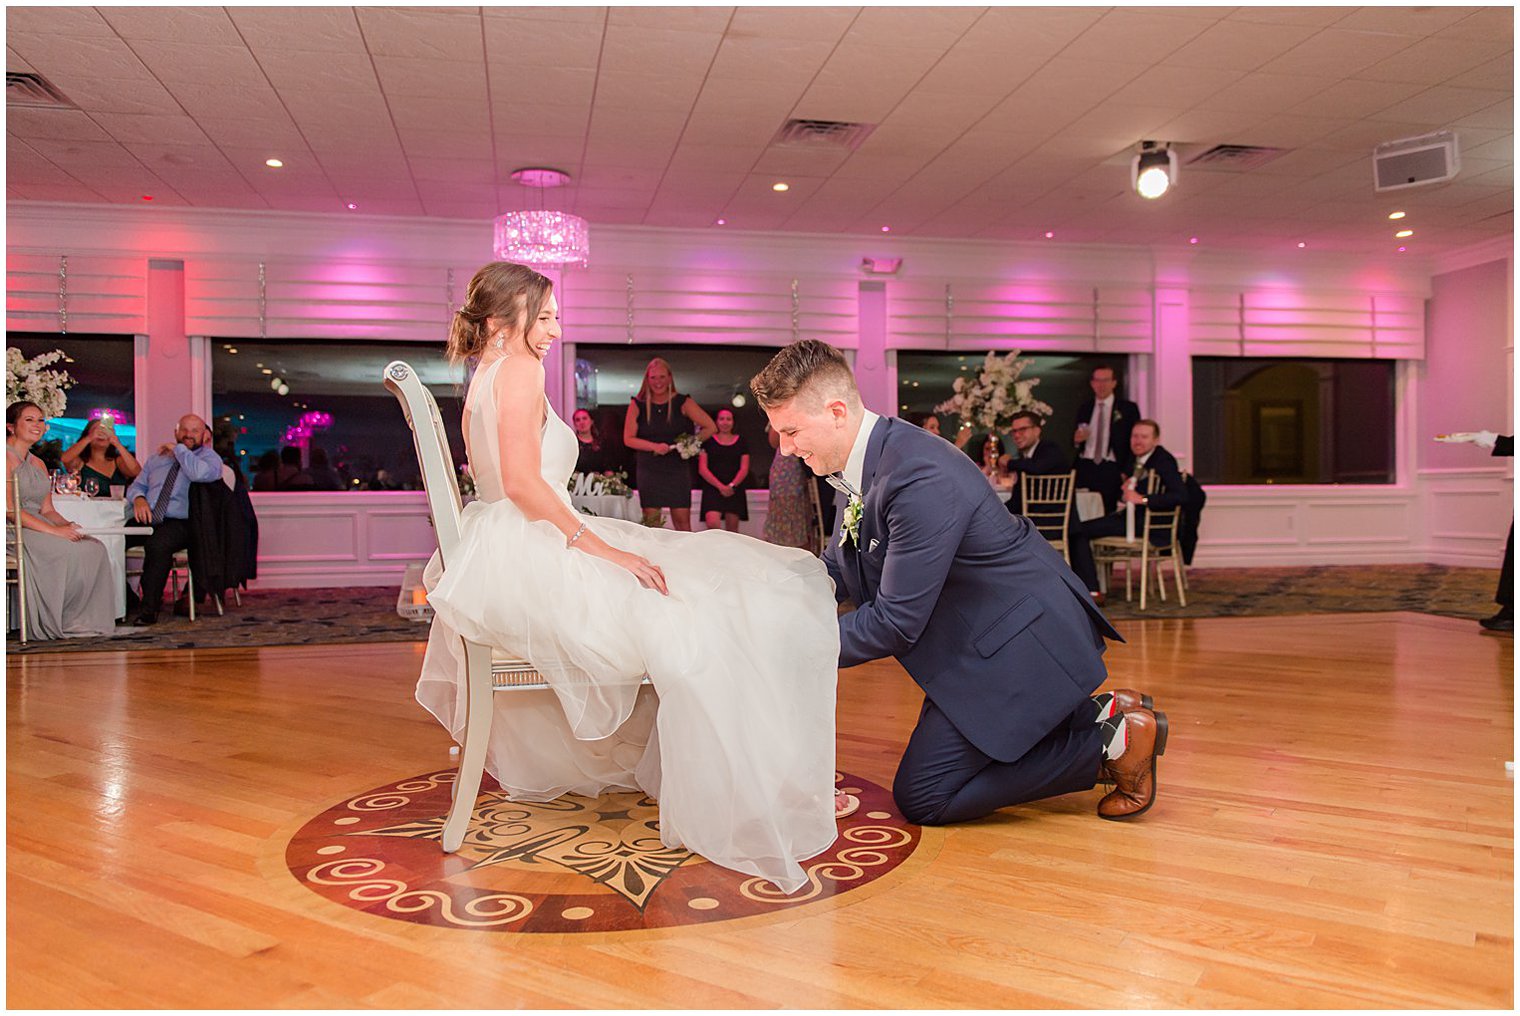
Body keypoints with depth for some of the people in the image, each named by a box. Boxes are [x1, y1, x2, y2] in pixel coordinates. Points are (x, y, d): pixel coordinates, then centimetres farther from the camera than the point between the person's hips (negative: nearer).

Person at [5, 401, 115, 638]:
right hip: (13, 532, -8)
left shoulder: (38, 464, 21)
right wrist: (53, 530, -21)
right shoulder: (6, 458, -6)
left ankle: (84, 621, -15)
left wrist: (68, 525, -6)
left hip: (38, 528, 8)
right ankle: (52, 625, -15)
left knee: (95, 548, -16)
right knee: (70, 552, -28)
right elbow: (9, 509, -15)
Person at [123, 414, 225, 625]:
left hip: (179, 523, -6)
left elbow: (200, 473, -18)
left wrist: (179, 450, -5)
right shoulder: (157, 459, 26)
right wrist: (138, 498, 0)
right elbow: (136, 486, 24)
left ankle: (149, 607, -25)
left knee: (157, 544, -38)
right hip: (146, 521, 6)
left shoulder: (209, 457, 6)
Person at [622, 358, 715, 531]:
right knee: (651, 523, 1)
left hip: (677, 469, 0)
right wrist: (655, 446, -13)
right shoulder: (638, 404, 2)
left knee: (682, 521, -2)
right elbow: (628, 438, 1)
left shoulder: (683, 402, 0)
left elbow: (710, 427, 2)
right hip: (648, 470, 1)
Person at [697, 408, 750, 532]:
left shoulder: (741, 441, 12)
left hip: (735, 490, 2)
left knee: (732, 528, 1)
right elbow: (702, 469, 0)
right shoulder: (708, 441, 6)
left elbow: (744, 468, 7)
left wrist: (732, 485, -10)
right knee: (712, 523, -21)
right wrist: (720, 486, -12)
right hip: (713, 489, -2)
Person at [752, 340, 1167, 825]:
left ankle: (1110, 740, 1)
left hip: (1022, 641, -10)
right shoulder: (865, 458, -1)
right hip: (987, 634, 10)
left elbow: (897, 622, -27)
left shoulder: (921, 477, -31)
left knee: (922, 797, -4)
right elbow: (840, 563, 11)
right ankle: (1102, 713, 20)